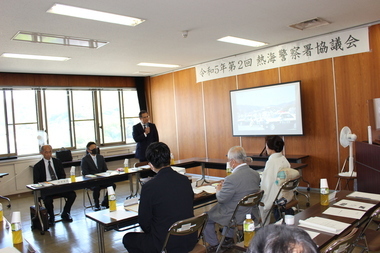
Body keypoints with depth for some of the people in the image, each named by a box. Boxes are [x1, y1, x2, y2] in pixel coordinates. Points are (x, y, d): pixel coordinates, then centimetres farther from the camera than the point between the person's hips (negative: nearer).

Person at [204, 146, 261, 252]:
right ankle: (229, 238, 41)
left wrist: (219, 190, 2)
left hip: (236, 216, -8)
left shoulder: (232, 179, -30)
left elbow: (221, 199, -19)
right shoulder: (256, 174, -6)